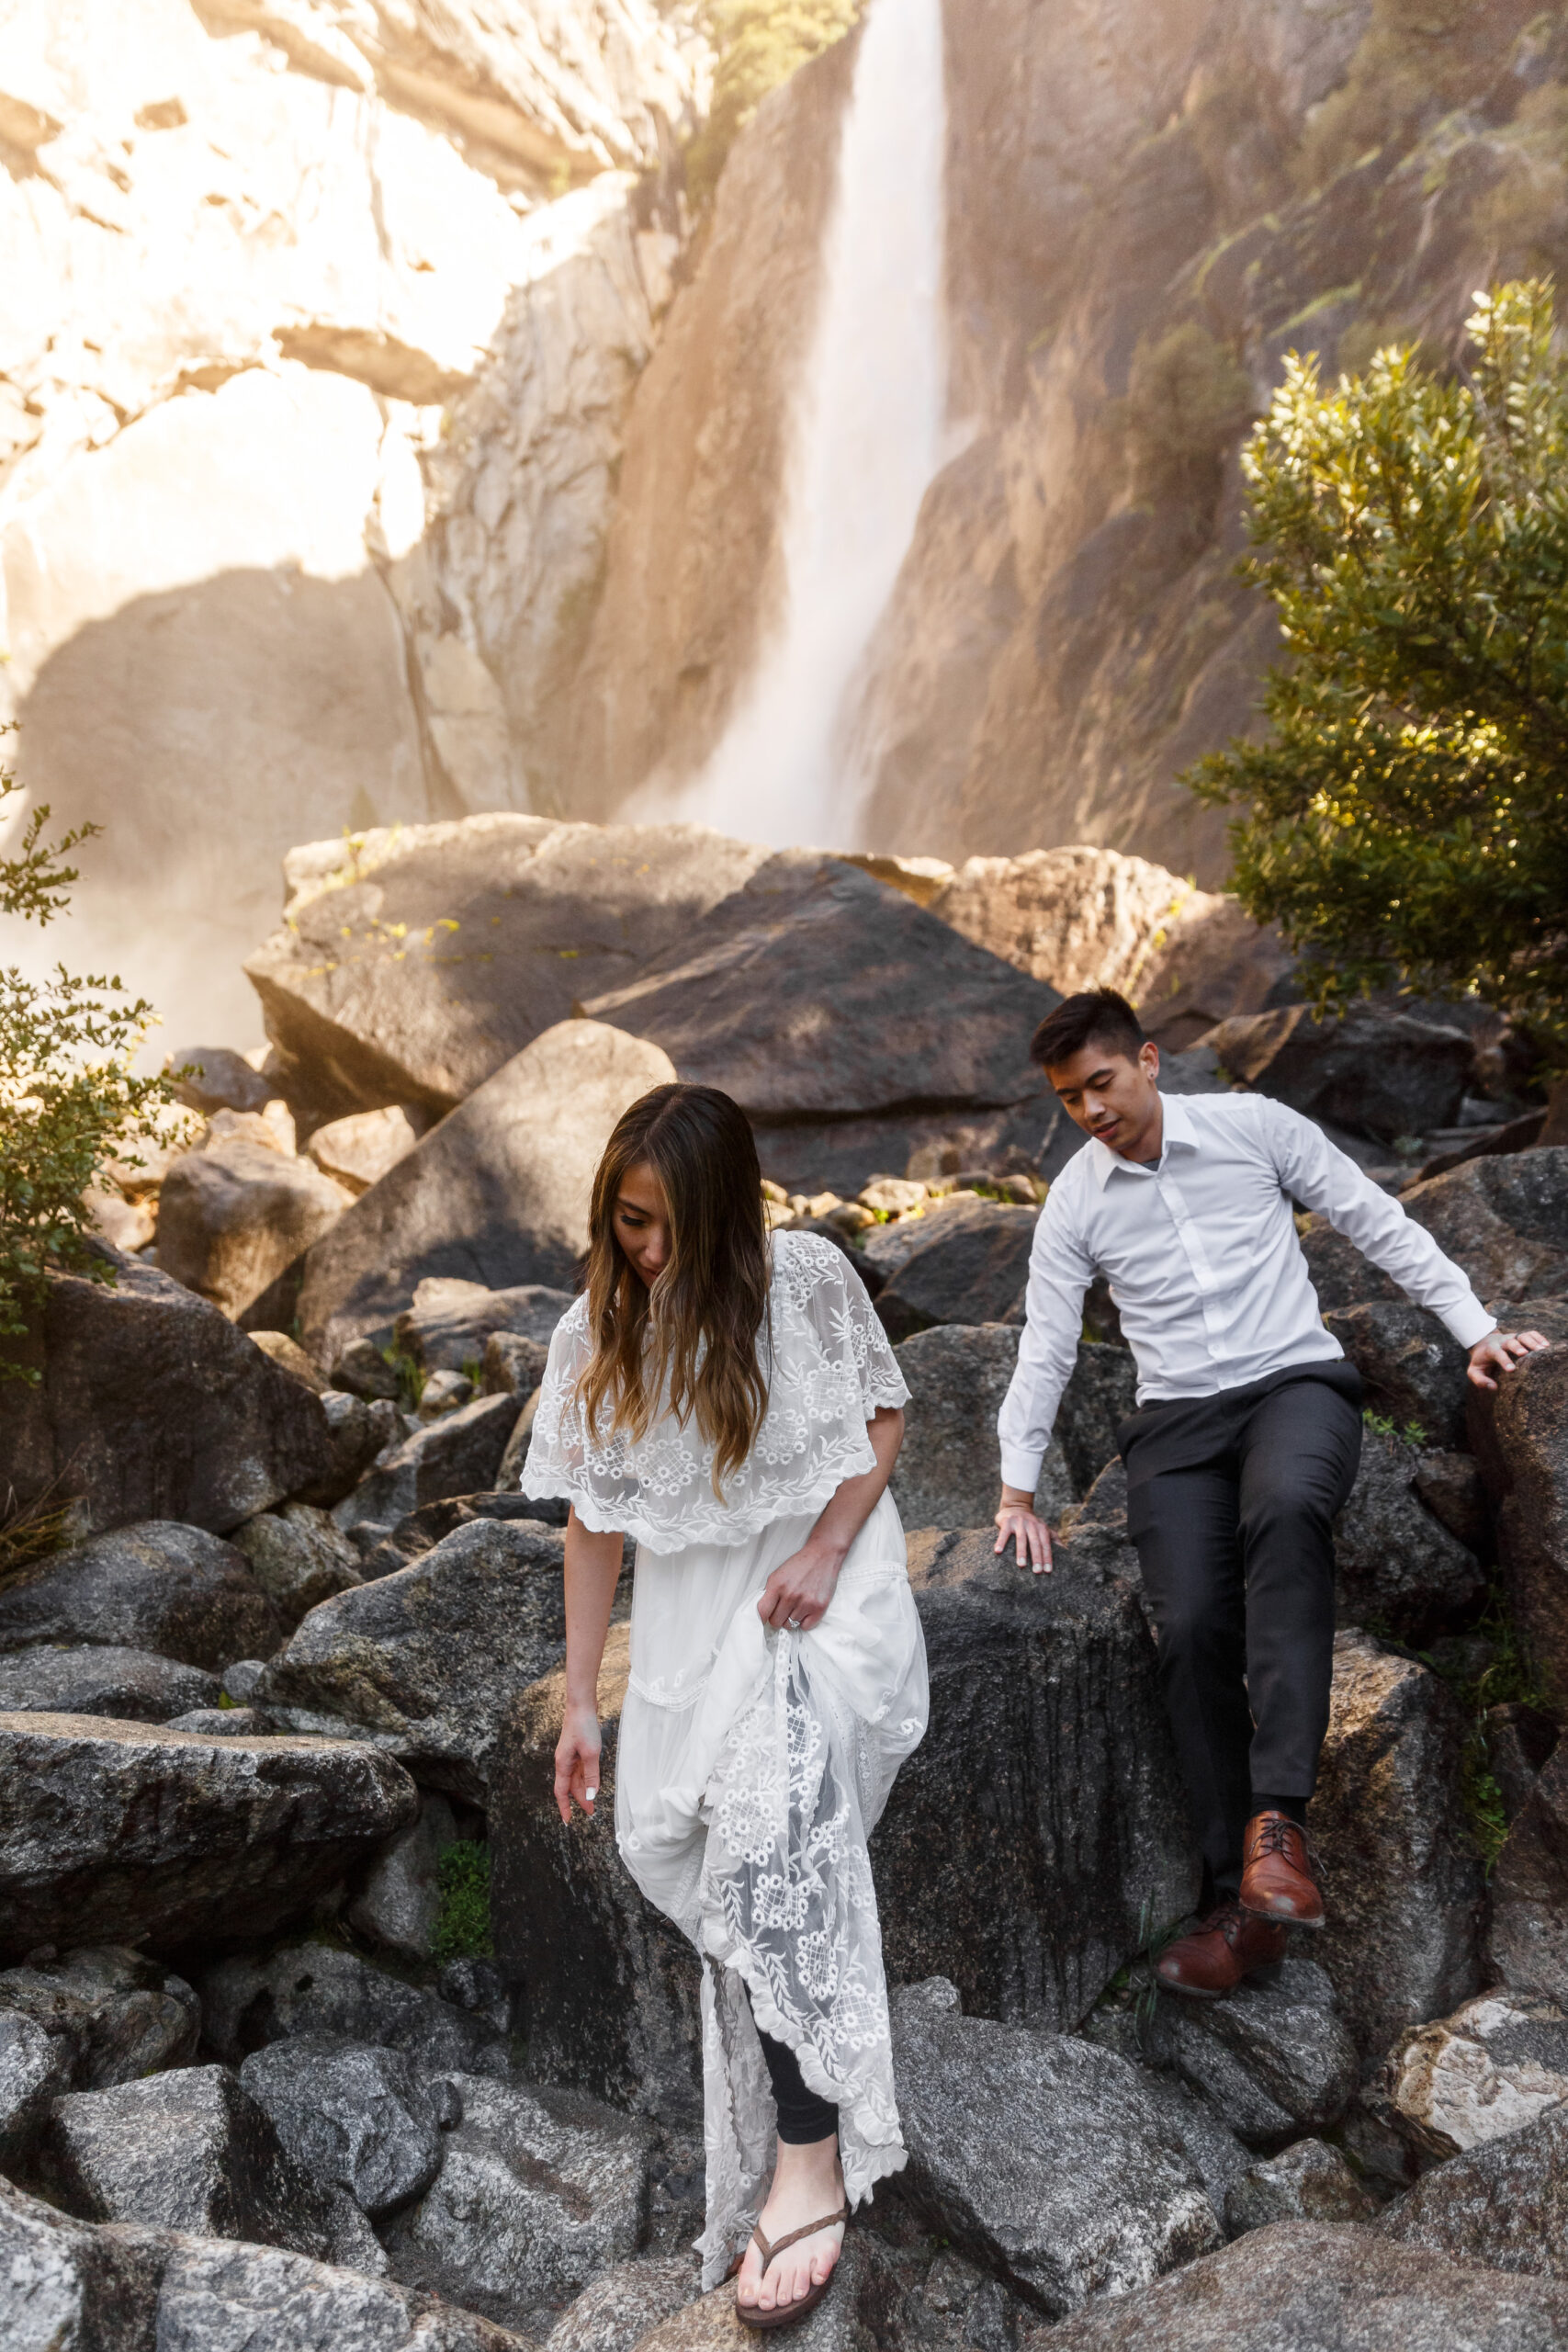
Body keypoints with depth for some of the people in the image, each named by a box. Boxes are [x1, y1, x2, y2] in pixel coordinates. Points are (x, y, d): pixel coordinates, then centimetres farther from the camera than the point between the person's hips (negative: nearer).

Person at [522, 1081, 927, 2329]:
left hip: (826, 1580, -3)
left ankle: (810, 2159, -21)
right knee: (674, 1839, -8)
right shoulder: (597, 1334, -2)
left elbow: (885, 1416, 0)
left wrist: (825, 1551, -15)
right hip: (692, 1606, 4)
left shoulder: (808, 1278, -10)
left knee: (771, 1815, -27)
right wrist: (582, 1700, 5)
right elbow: (593, 1520, 4)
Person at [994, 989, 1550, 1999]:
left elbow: (1379, 1222, 6)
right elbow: (1046, 1346, 10)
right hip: (1178, 1417, 3)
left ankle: (1277, 1818, -38)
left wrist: (1476, 1328, 1)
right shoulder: (1075, 1201, 7)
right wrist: (1018, 1489, 8)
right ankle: (1241, 1895, -9)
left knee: (1284, 1509, -37)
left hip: (1297, 1382, -2)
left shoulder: (1255, 1126, 1)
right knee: (1191, 1627, -18)